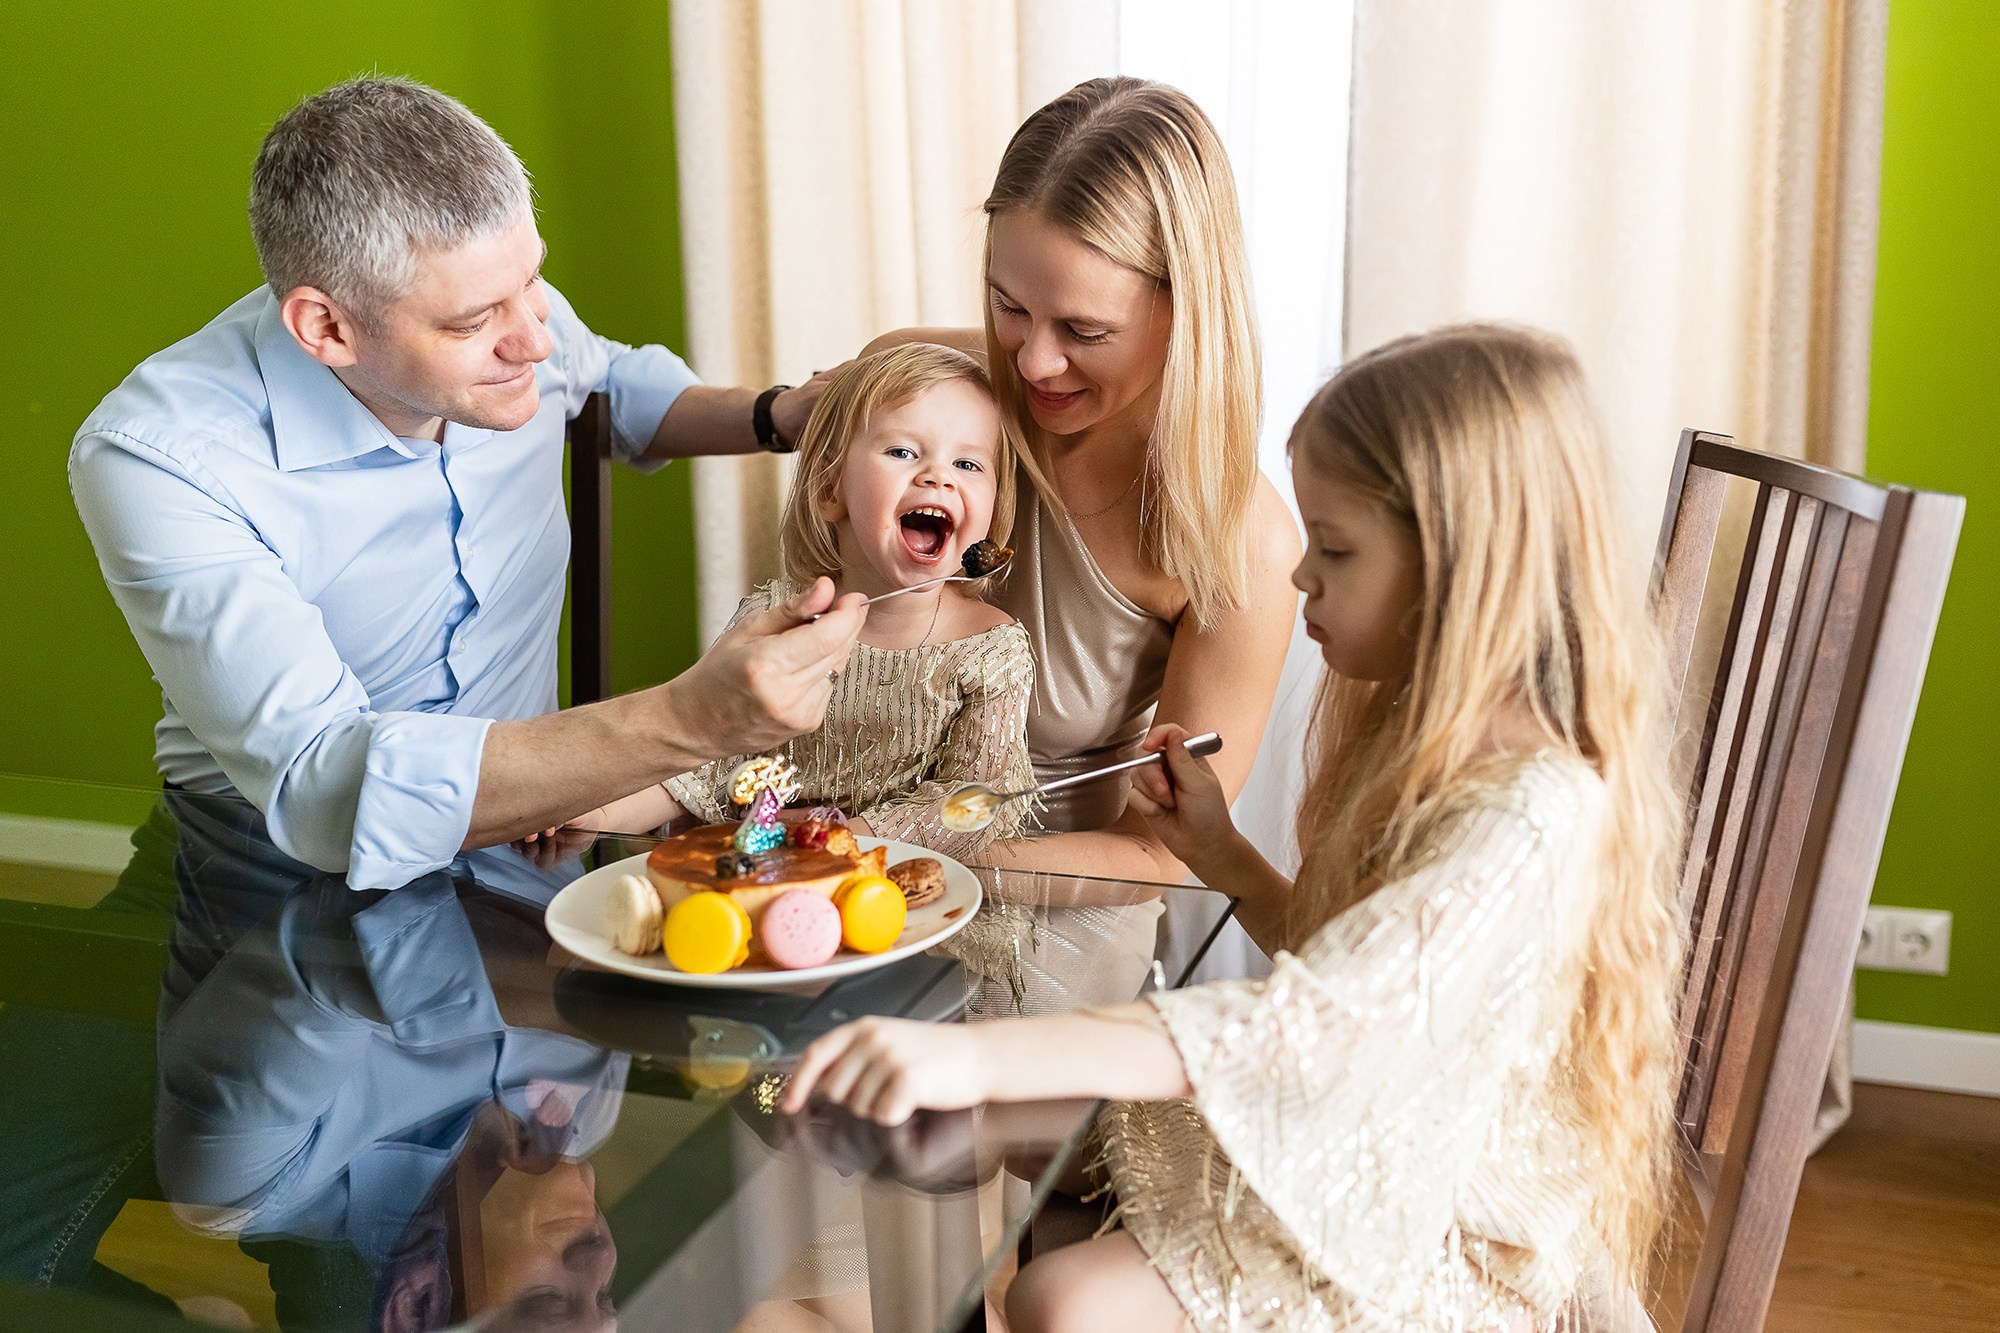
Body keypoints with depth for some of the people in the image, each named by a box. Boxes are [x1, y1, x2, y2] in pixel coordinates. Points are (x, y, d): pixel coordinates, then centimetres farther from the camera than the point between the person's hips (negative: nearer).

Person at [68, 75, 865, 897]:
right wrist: (689, 723, -45)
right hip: (294, 863, -3)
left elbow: (622, 389, 19)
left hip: (521, 818, 4)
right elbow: (325, 792, -35)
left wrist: (776, 418, -3)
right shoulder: (157, 459, -24)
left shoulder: (508, 314, -7)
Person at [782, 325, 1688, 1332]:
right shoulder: (1423, 738, 3)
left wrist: (977, 1054, -46)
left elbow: (1309, 1027, -40)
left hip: (1430, 1244, -9)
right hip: (1351, 1155, 9)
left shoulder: (1531, 816, -29)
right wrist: (1219, 852, -2)